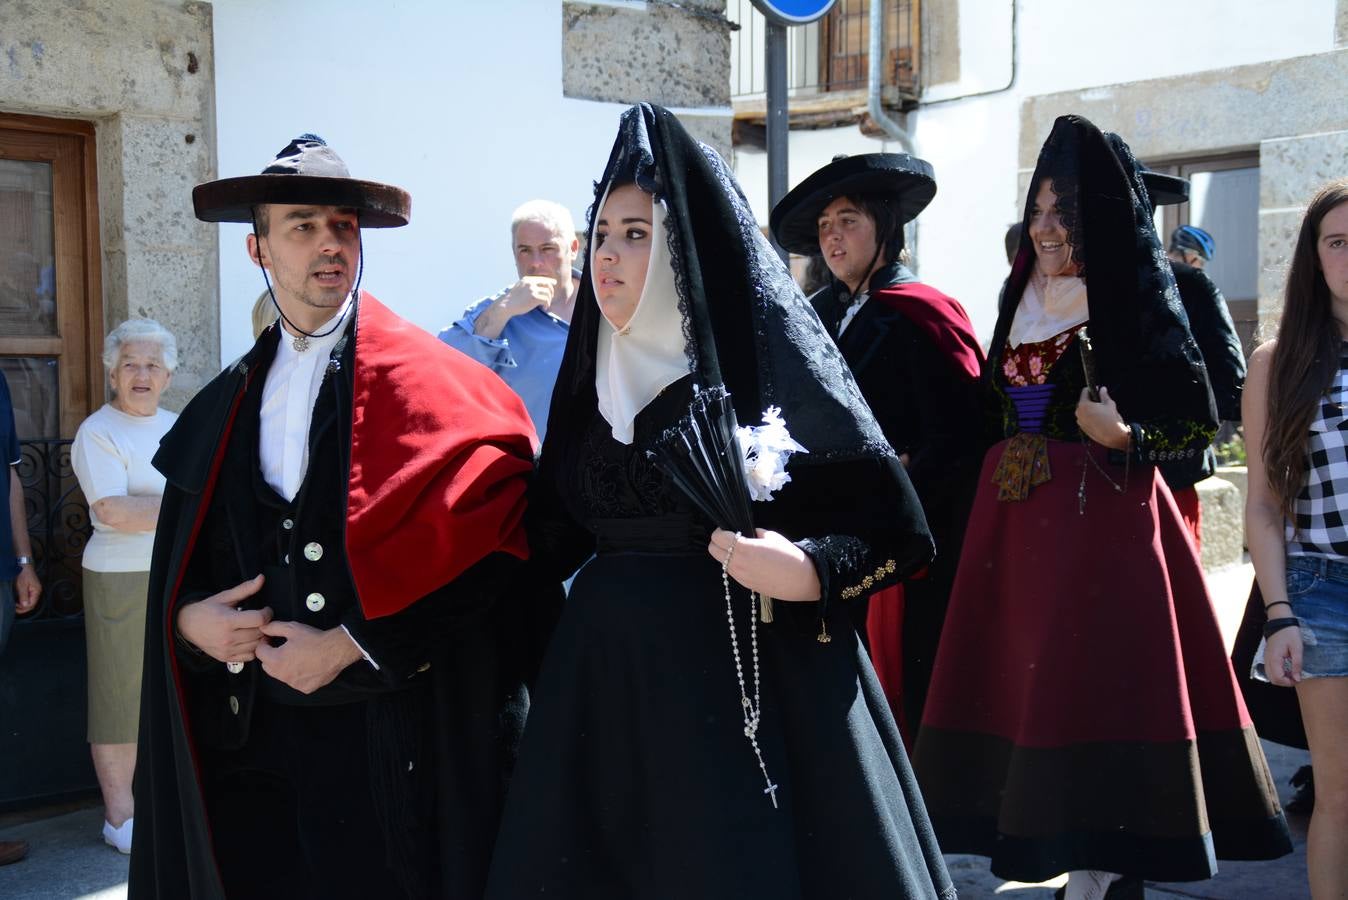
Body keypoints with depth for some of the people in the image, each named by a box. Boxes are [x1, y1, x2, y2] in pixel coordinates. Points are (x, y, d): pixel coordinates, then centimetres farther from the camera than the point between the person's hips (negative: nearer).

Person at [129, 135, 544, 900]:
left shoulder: (420, 378, -8)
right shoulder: (227, 405, 11)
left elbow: (483, 534, -17)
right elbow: (182, 554, 17)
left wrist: (353, 643, -14)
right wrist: (188, 617, -4)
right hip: (251, 734, 5)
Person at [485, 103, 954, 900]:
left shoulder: (766, 352, -9)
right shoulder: (594, 371, 9)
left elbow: (894, 527, -10)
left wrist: (807, 575, -25)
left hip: (746, 677, -5)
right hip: (606, 680, 6)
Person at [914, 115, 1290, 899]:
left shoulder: (1136, 306, -5)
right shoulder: (1023, 300, 13)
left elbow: (1197, 426, -6)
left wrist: (1123, 438, -22)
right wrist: (999, 484, 12)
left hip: (1104, 519, -7)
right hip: (1016, 521, 7)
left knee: (1093, 689, -8)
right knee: (1023, 686, 7)